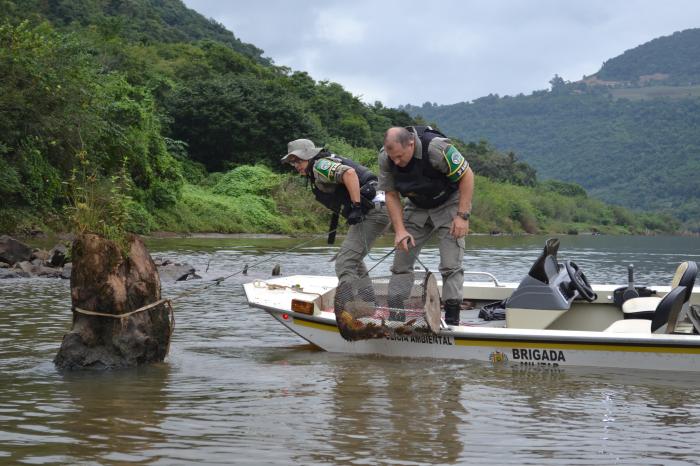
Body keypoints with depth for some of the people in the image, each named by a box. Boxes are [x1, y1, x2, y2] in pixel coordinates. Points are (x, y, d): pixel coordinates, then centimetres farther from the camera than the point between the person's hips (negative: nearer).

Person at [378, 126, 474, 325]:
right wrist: (400, 230, -17)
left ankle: (452, 320, -9)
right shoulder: (385, 158, -19)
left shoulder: (436, 148, -33)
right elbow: (391, 195, -7)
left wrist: (463, 216, -24)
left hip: (449, 203, -4)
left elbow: (467, 175, -23)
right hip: (417, 207, 5)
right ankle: (394, 315, 4)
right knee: (401, 260, -2)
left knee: (451, 265, -13)